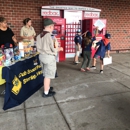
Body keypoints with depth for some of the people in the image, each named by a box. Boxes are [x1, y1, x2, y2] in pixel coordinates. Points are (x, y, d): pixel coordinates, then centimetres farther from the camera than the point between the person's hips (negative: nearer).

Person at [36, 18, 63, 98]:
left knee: (46, 74, 22)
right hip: (49, 57, -8)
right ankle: (46, 93, 14)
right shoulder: (50, 36, -20)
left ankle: (47, 88, 39)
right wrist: (59, 48, 4)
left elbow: (39, 47, 7)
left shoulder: (39, 36, 3)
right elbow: (53, 49, -17)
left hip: (41, 56, 8)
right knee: (48, 75, 3)